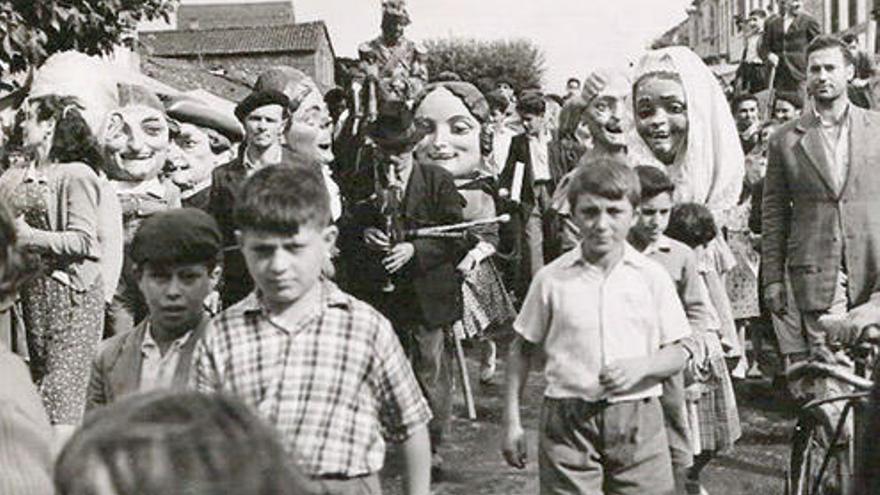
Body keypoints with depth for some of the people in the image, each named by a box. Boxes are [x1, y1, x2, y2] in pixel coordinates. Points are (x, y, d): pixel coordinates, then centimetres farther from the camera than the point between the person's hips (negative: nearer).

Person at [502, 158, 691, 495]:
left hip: (637, 419, 1)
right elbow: (522, 349, 7)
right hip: (568, 419, -1)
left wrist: (641, 366, -16)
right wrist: (511, 422, 4)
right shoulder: (552, 278, 0)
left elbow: (678, 354, 5)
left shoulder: (652, 277, 1)